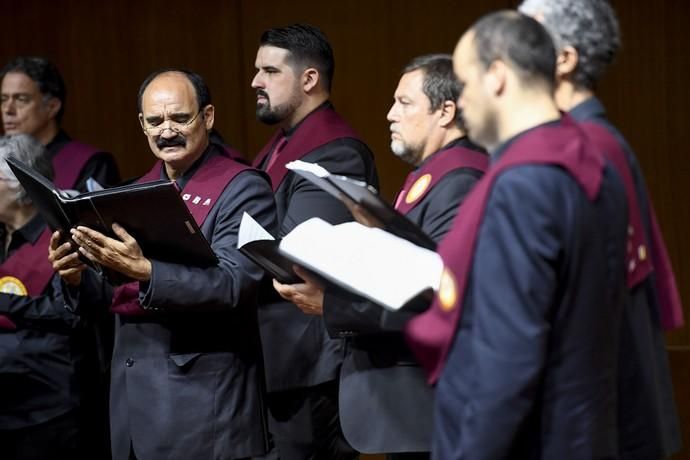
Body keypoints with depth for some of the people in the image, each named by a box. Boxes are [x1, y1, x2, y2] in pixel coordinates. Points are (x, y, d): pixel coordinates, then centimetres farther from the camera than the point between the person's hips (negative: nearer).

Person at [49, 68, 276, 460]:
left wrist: (145, 271, -31)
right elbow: (117, 295, 15)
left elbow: (231, 285, -19)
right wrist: (78, 277, -6)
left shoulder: (242, 189, -7)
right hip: (132, 390, 6)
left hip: (203, 397, -6)